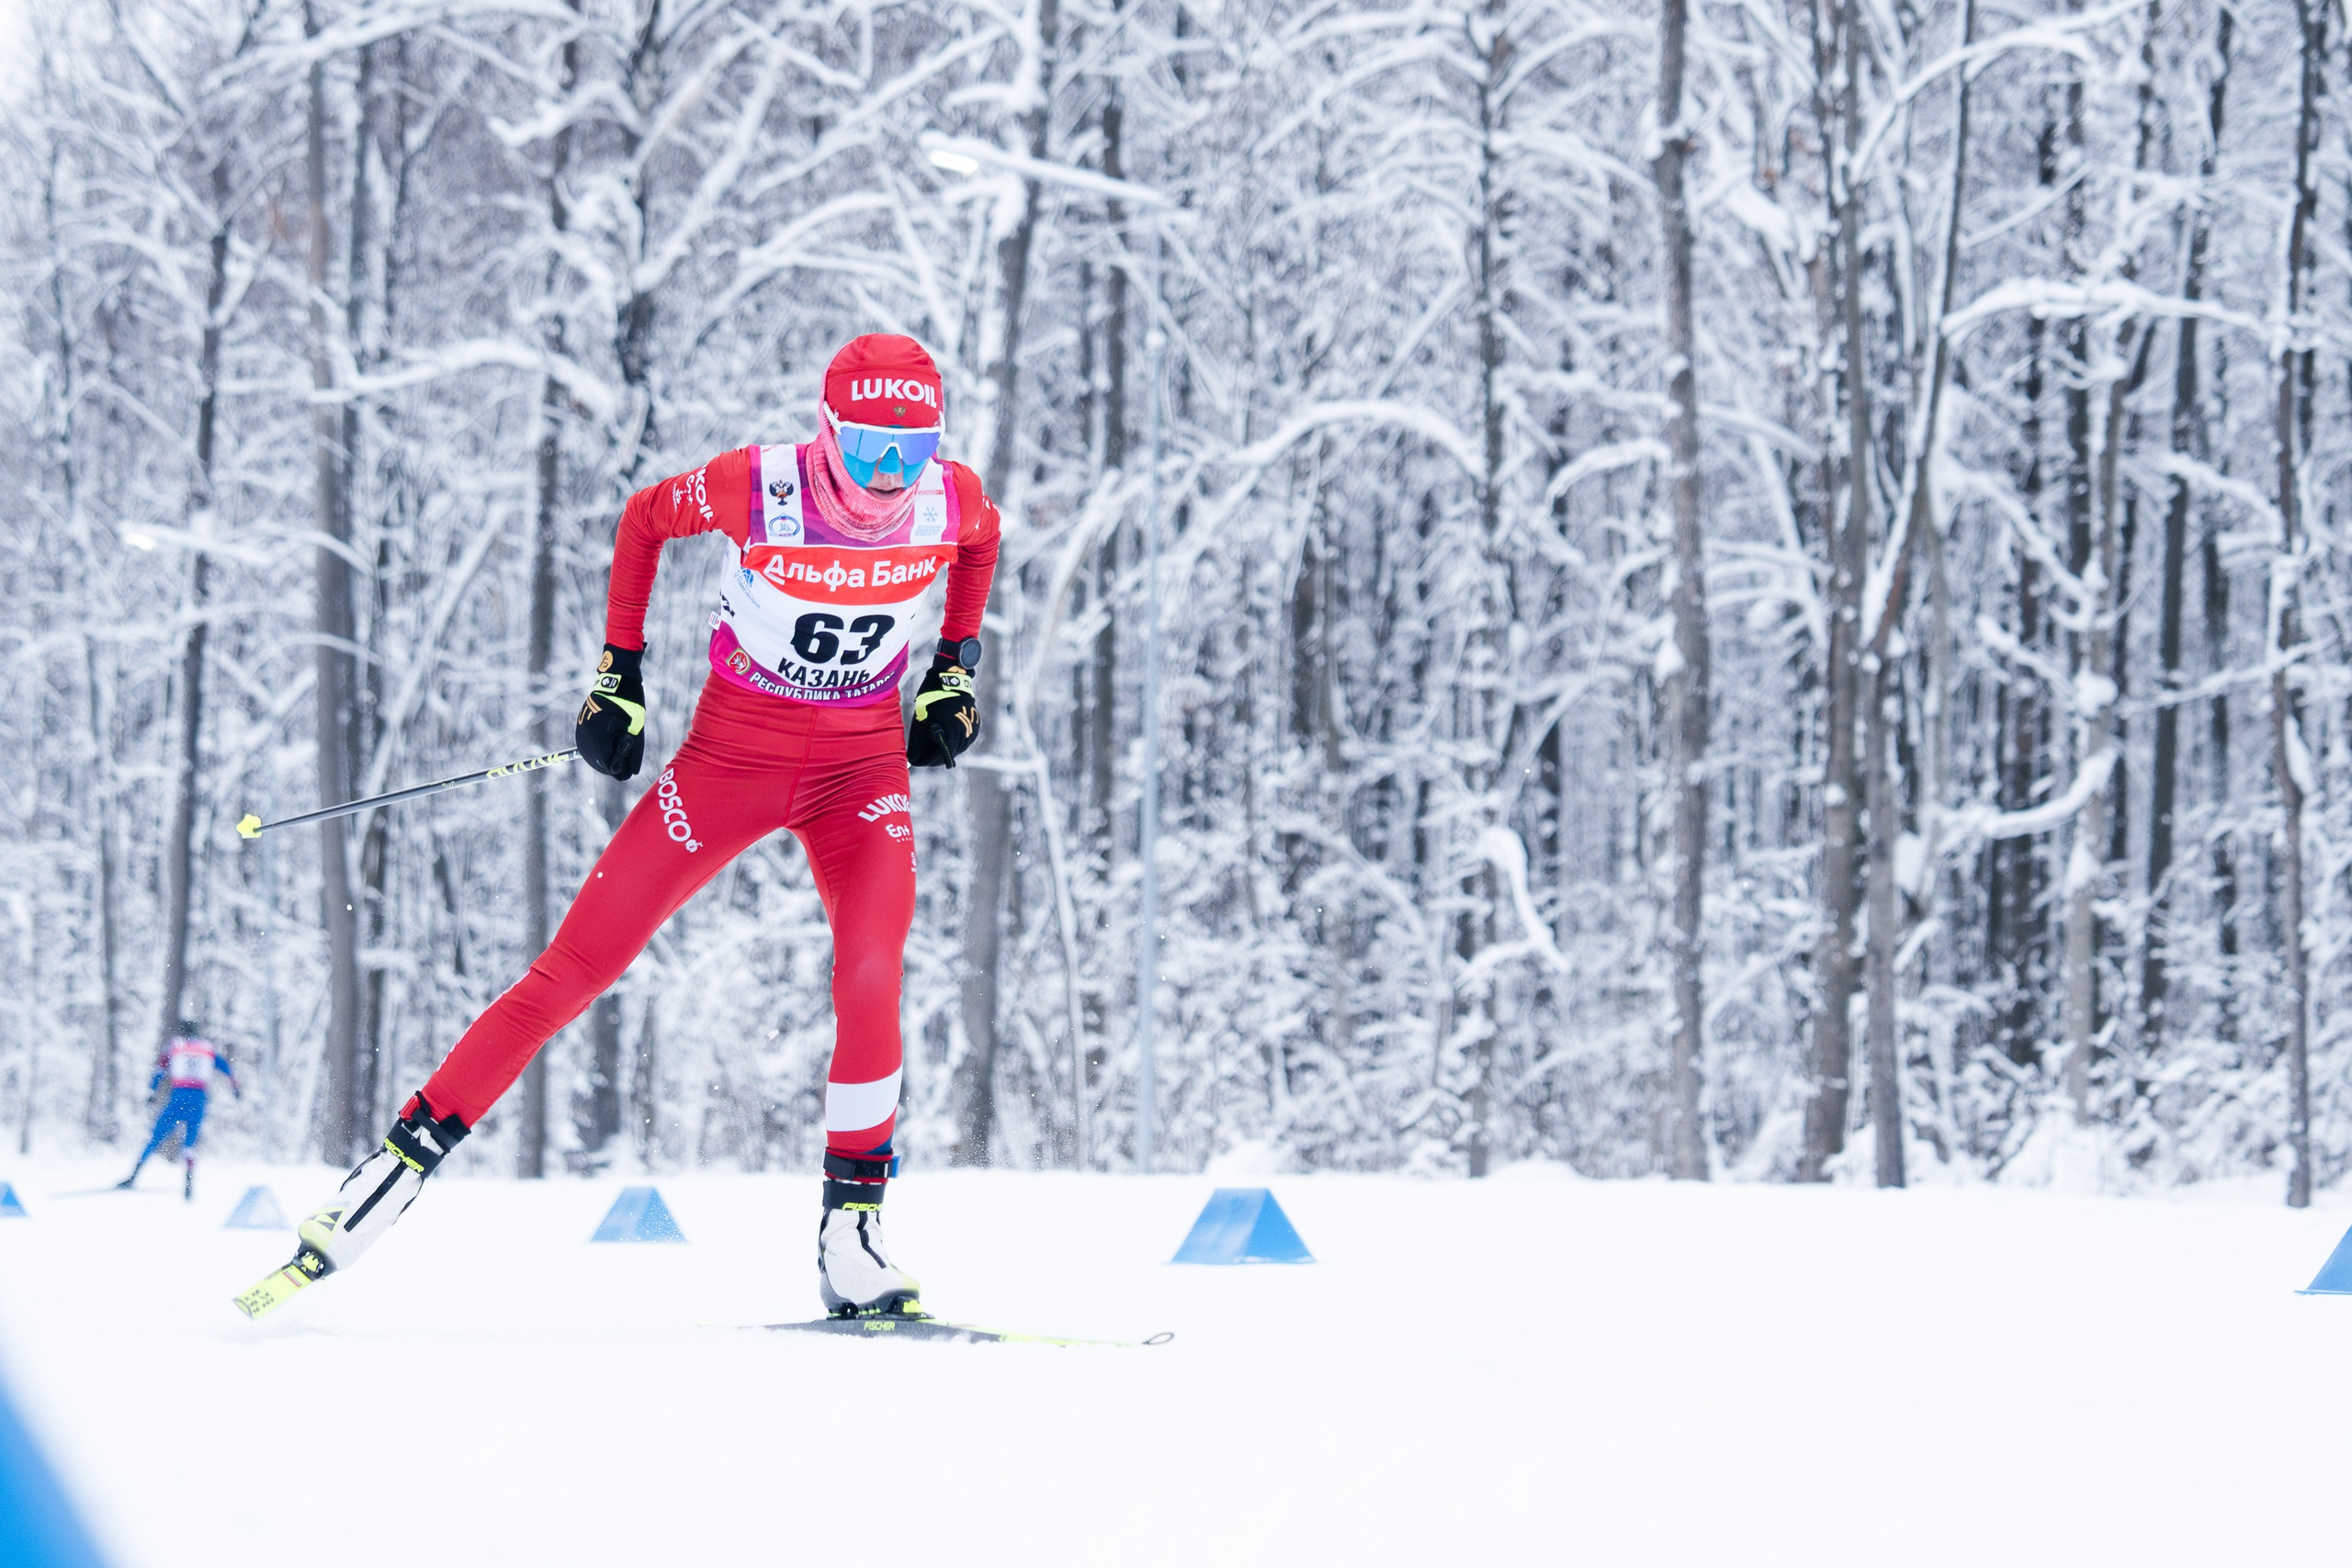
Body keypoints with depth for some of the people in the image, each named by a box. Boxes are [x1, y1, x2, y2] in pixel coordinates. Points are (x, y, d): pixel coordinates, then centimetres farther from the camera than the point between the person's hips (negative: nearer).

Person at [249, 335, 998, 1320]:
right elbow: (645, 517, 0)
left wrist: (955, 672, 6)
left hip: (862, 767, 1)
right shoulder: (755, 488, -22)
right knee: (574, 970, -5)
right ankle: (405, 1161, 2)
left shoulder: (953, 499, -14)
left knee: (870, 976, -23)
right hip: (731, 754, -1)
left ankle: (851, 1227, -11)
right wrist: (619, 675, -1)